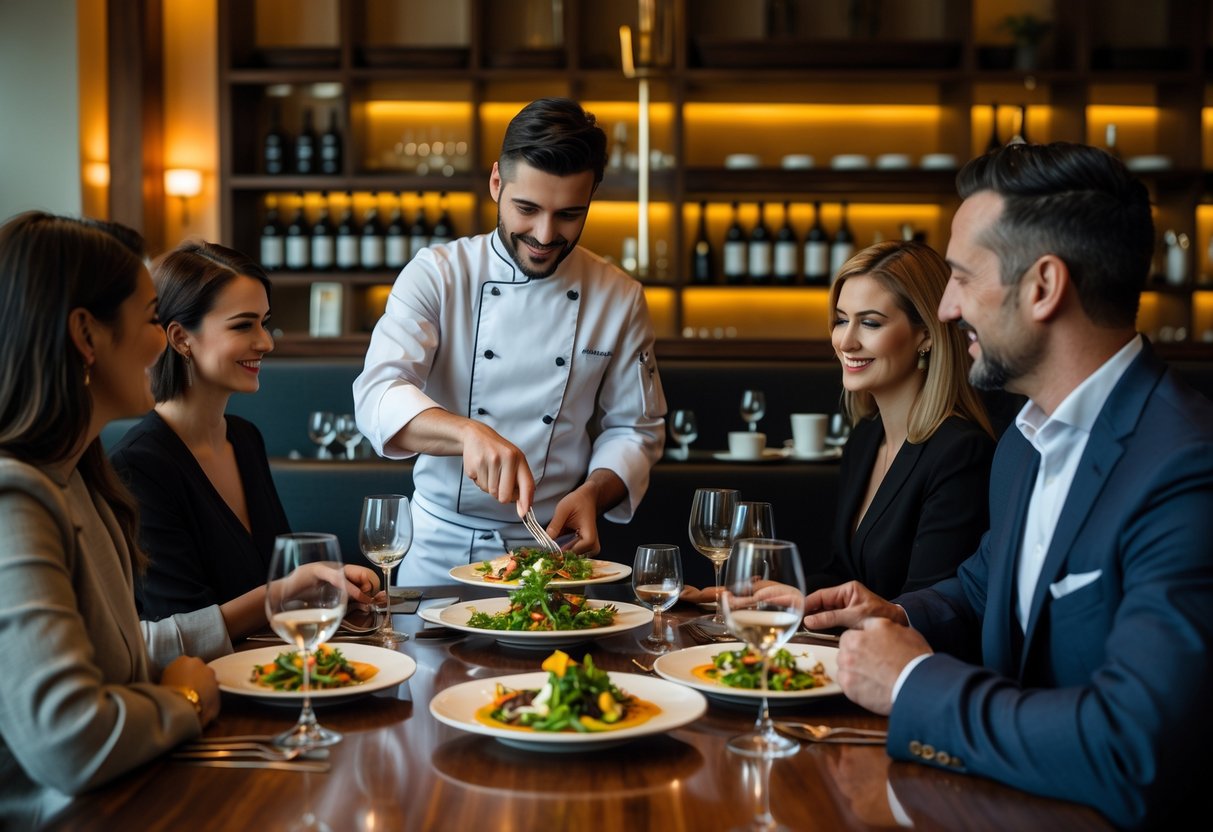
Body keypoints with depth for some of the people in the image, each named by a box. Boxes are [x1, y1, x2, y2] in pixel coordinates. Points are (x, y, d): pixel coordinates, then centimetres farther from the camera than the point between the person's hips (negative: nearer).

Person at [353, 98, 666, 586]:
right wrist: (468, 432, -36)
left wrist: (594, 492, -12)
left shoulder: (619, 299, 1)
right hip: (440, 547, -1)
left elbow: (635, 429, 8)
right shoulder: (436, 276, -4)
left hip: (555, 547, 1)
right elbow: (379, 397, -17)